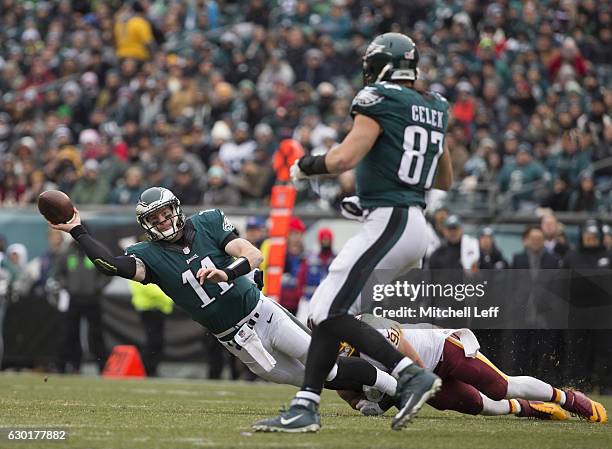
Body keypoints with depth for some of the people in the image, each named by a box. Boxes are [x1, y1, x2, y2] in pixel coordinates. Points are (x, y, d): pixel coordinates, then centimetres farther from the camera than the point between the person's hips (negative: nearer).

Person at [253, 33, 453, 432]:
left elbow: (344, 157, -18)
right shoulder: (434, 108, 17)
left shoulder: (378, 99, -7)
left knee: (331, 313, -11)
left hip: (388, 223, -9)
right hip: (416, 227, 9)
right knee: (328, 310, 10)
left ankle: (411, 375, -17)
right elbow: (446, 180, 26)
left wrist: (306, 166, 0)